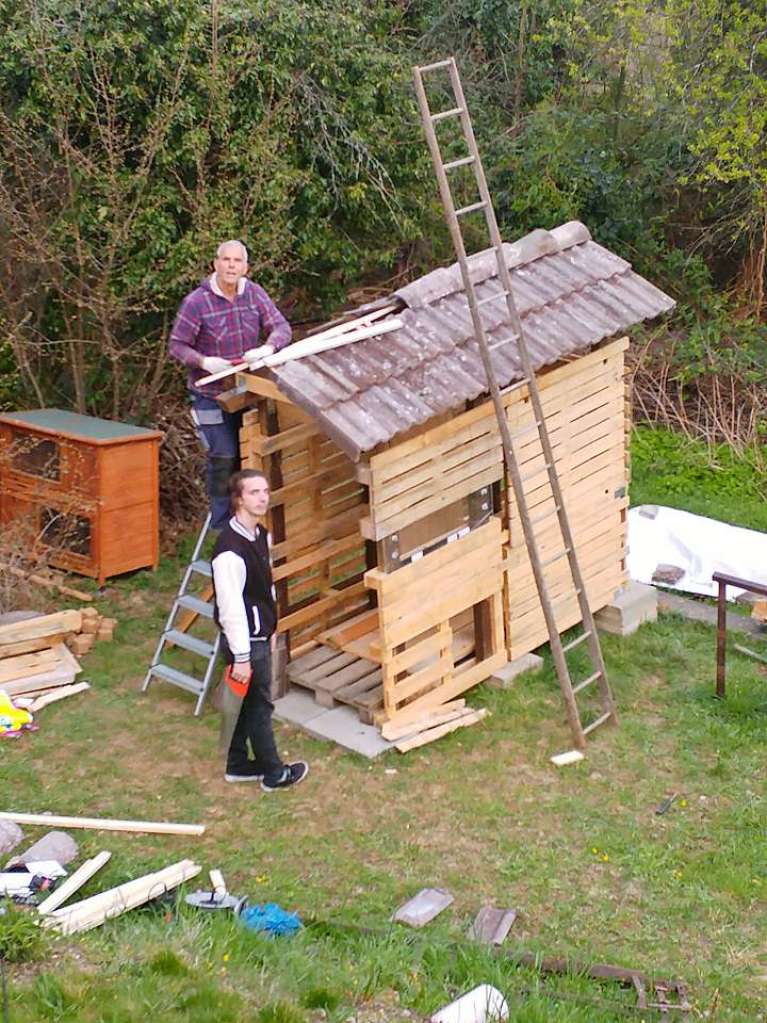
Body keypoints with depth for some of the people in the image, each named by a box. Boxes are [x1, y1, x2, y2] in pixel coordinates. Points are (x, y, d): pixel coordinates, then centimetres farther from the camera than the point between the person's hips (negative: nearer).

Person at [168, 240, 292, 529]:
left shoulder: (254, 293, -4)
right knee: (223, 457, -7)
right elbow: (176, 346, -12)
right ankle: (222, 524, 8)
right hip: (211, 394, -5)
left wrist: (267, 348, -28)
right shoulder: (196, 302, -17)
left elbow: (281, 327, -7)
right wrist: (203, 362, -29)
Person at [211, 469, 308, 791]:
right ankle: (274, 773, 20)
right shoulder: (230, 550, -26)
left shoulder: (260, 536, 4)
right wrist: (241, 657, -23)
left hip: (260, 635, 9)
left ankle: (238, 765, 34)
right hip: (246, 642, -9)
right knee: (259, 706, 5)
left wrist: (270, 629, 23)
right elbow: (230, 607, -25)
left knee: (246, 703, 19)